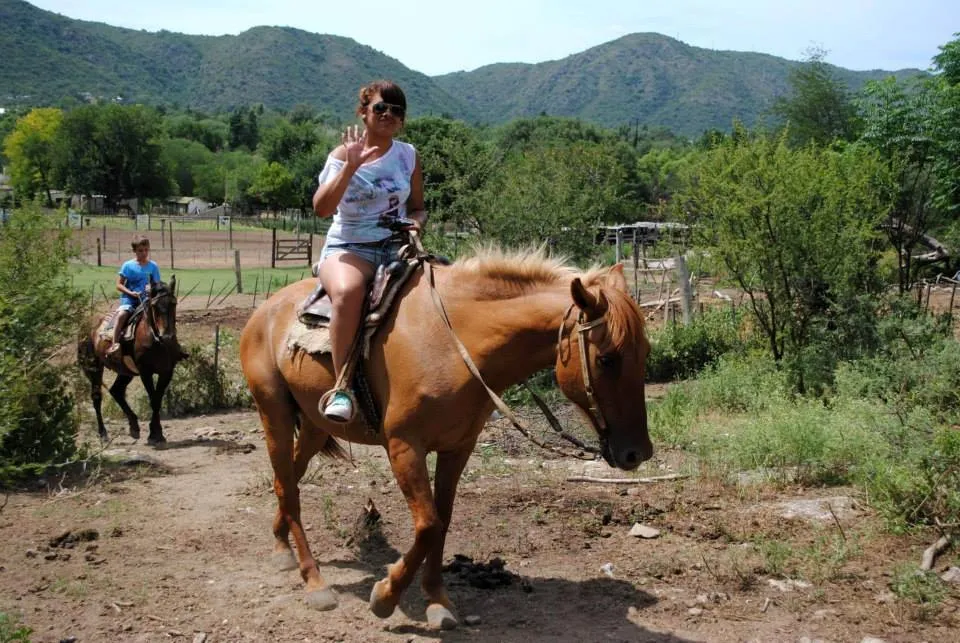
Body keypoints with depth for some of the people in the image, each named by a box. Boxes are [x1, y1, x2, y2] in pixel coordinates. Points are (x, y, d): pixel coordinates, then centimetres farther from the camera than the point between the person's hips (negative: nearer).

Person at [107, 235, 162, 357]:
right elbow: (119, 285, 2)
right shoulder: (128, 265, 2)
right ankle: (115, 343, -31)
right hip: (129, 298, -2)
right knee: (122, 313, -30)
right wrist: (130, 293, -14)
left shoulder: (153, 266, 7)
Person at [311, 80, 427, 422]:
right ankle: (342, 386, -30)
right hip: (348, 248, -3)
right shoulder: (343, 155, 3)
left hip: (396, 248, 3)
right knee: (348, 291, -39)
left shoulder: (408, 156, 11)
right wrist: (351, 166, -18)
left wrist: (416, 221, -5)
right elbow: (322, 208, -10)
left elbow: (418, 207, 20)